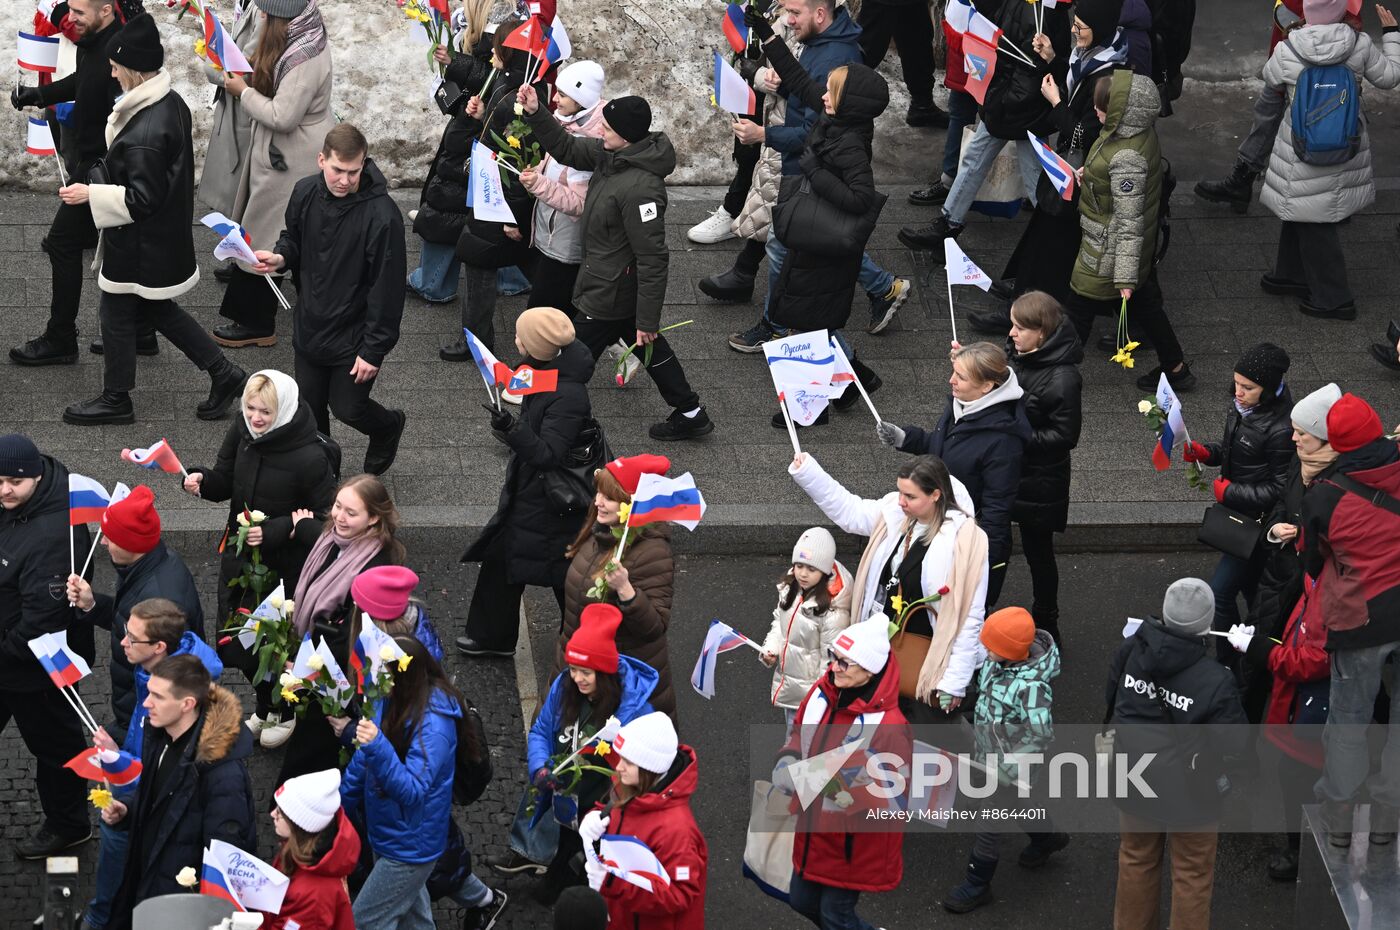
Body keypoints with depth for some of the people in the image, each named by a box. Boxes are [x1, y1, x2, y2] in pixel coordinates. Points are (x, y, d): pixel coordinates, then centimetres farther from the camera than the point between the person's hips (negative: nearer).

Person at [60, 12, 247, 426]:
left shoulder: (144, 134, -31)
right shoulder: (171, 103, -2)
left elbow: (141, 200, -26)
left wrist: (90, 194, -18)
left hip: (139, 247, -9)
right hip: (167, 234, 9)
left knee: (117, 314, 11)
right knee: (155, 308, 24)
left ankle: (115, 400, 28)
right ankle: (223, 373, 28)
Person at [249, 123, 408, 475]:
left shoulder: (381, 215, -27)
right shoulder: (305, 193, -8)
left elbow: (387, 288, -21)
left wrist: (374, 350, -18)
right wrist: (280, 257, -13)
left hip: (354, 337, -5)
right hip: (310, 326, 5)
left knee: (347, 408, 9)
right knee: (309, 410, 16)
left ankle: (389, 426, 42)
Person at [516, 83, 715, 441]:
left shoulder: (640, 188, -34)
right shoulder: (612, 154, -8)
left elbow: (653, 259, -30)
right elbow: (567, 150, 8)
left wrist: (647, 321, -24)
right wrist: (535, 114, -8)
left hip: (609, 295, -10)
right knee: (651, 350, 26)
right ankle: (691, 415, 41)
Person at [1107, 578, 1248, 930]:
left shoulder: (1130, 651, -15)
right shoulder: (1215, 681, -29)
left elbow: (1112, 702, 4)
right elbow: (1232, 744, -19)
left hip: (1133, 782, 5)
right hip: (1189, 795, -5)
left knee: (1136, 860, 26)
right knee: (1192, 875, 15)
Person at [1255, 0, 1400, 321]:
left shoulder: (1287, 51, -18)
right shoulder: (1360, 45, -14)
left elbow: (1271, 81, 3)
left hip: (1304, 147, -4)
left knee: (1313, 221, 7)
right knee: (1302, 211, 22)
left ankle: (1332, 299, 11)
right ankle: (1290, 275, 37)